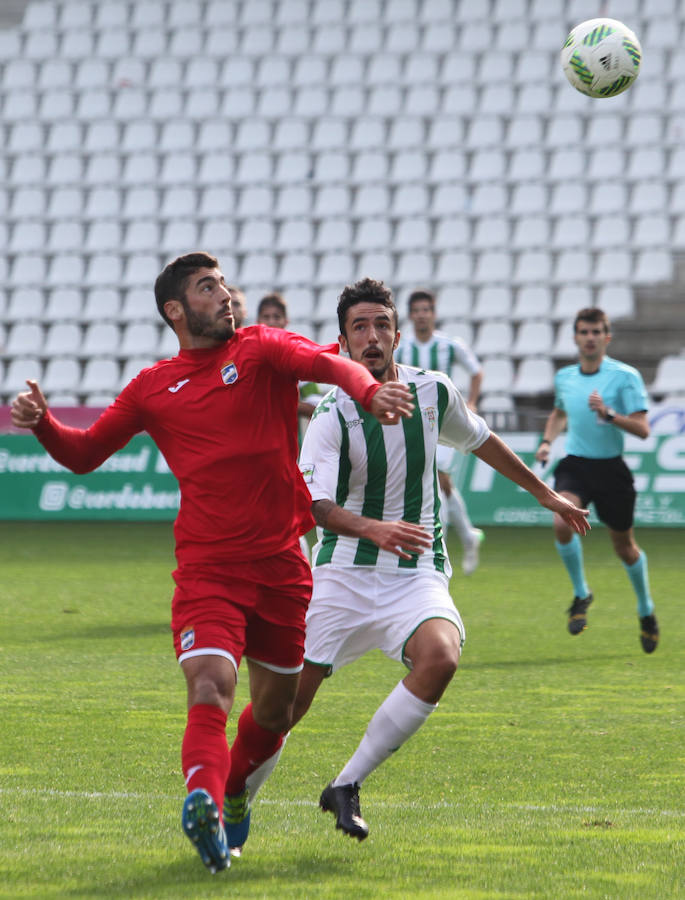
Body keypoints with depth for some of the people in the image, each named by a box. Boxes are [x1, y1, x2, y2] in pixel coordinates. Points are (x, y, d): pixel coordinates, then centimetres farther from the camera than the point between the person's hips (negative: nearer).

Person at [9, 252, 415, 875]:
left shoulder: (261, 349, 4)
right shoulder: (153, 387, 9)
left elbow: (326, 362, -17)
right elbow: (85, 454, 17)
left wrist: (368, 390, -39)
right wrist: (41, 422, -4)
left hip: (281, 564, 1)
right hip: (206, 567, -1)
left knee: (275, 711, 13)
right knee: (209, 690, -24)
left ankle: (230, 796, 38)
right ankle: (205, 804, -43)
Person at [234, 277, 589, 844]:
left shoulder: (433, 392, 1)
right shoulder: (333, 415, -11)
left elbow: (480, 440, 22)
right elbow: (314, 504, -22)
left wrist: (545, 493, 30)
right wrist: (372, 529, -41)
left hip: (417, 574, 2)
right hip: (344, 574, -2)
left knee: (440, 657, -29)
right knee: (290, 697, -5)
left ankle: (347, 786, -17)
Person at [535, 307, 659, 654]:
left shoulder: (625, 376, -10)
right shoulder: (564, 377, 5)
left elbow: (642, 429, -15)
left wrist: (609, 414, -29)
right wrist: (547, 441, 10)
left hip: (611, 469, -2)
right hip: (574, 465, 2)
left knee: (624, 546, 9)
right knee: (562, 523, -26)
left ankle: (646, 611, 34)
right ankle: (580, 594, -4)